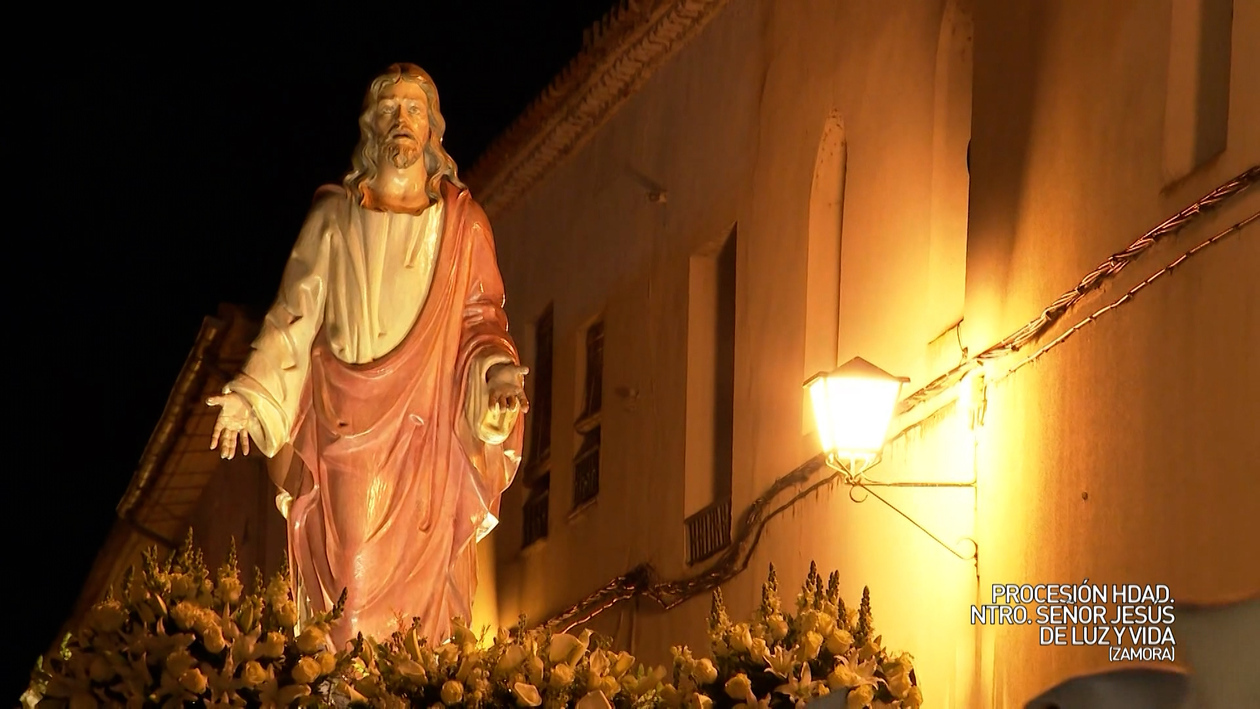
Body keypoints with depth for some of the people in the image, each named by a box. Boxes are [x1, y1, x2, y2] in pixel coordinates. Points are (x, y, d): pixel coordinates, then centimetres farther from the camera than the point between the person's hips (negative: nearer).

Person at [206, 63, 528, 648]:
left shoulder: (461, 223, 13)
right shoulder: (334, 217, 12)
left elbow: (481, 319, 10)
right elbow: (295, 313, 8)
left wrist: (499, 372, -11)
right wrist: (252, 394, -4)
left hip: (428, 429, 1)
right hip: (346, 426, -1)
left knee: (420, 574, -7)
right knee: (349, 578, -11)